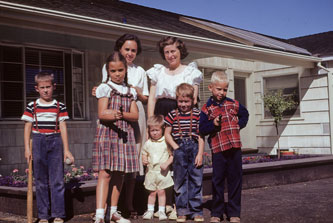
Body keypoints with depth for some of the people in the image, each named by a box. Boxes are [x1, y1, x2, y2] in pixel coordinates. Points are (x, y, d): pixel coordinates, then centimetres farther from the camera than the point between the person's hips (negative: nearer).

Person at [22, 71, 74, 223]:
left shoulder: (59, 106, 5)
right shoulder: (32, 106, 4)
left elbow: (63, 127, 5)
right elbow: (28, 127, 6)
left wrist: (66, 149, 2)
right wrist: (27, 148, 0)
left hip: (55, 142, 0)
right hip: (38, 142, 1)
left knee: (57, 180, -1)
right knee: (40, 181, 6)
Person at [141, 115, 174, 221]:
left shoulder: (166, 142, -4)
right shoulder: (148, 143, 5)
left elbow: (172, 155, -1)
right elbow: (144, 154, 15)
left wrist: (167, 163, -16)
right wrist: (144, 160, -6)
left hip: (162, 172, -2)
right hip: (151, 171, 2)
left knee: (161, 191, 1)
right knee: (152, 192, 9)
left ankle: (161, 211, 13)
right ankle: (150, 210, 22)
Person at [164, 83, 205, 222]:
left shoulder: (197, 114, 3)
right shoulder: (172, 115, 5)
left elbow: (201, 136, 2)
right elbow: (167, 134, 7)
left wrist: (200, 154, -5)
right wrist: (176, 148, -5)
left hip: (194, 148, 0)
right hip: (179, 148, 0)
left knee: (196, 180, 3)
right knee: (180, 181, 5)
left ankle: (196, 211, 13)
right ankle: (182, 211, 14)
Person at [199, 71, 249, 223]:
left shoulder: (233, 104, 8)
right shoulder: (207, 109, 1)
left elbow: (245, 114, 25)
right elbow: (202, 129, -2)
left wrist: (239, 124, 8)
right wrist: (213, 124, -18)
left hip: (235, 147, 2)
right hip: (218, 149, -2)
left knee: (235, 180, 6)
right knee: (218, 180, 5)